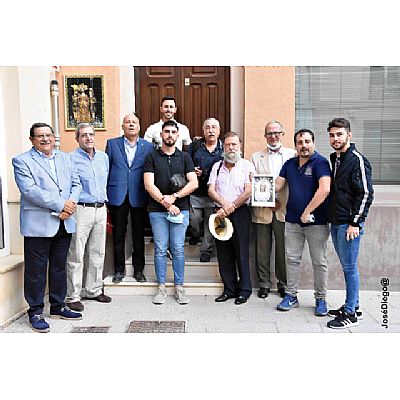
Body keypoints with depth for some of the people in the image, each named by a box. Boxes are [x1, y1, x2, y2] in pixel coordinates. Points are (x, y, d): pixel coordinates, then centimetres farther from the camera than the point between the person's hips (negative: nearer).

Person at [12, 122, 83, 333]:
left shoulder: (66, 158, 15)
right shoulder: (22, 161, -2)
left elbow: (76, 183, 10)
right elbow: (30, 190, -15)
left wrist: (71, 203, -9)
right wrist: (60, 204, -17)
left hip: (64, 224, 5)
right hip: (38, 224, -5)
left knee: (59, 267, 14)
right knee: (36, 270, 2)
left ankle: (58, 306, 28)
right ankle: (35, 312, 16)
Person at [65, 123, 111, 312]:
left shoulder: (103, 157, 12)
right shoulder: (71, 159, -6)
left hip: (100, 210, 6)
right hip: (80, 210, -6)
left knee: (97, 254, 12)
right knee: (76, 255, -2)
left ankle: (94, 290, 25)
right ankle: (73, 296, 8)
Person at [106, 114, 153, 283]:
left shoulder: (148, 146, 5)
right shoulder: (112, 144, 6)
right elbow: (106, 169, 6)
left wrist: (151, 197, -3)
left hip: (139, 197, 0)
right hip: (117, 196, 0)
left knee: (139, 236, 9)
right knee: (118, 235, 9)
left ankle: (138, 269, 23)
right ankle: (119, 270, 23)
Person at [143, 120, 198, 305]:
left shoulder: (184, 157, 10)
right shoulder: (152, 156, 7)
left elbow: (193, 183, 0)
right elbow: (149, 185, -3)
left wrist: (174, 196, -11)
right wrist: (165, 202, -10)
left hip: (180, 209, 1)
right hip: (157, 210, 0)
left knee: (178, 249, 3)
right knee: (160, 249, 4)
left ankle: (179, 287, 13)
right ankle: (161, 287, 14)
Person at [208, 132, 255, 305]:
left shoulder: (247, 165, 1)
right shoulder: (217, 166, 14)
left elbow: (249, 191, -9)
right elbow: (211, 190, 6)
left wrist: (231, 207, -12)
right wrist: (224, 204, -11)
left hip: (240, 213, -4)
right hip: (220, 213, 4)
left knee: (241, 252, -1)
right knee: (223, 253, 7)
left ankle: (244, 290, 11)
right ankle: (229, 289, 18)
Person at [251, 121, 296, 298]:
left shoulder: (292, 155, 8)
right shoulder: (256, 157, 12)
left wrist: (281, 201, -10)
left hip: (284, 209, -1)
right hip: (262, 210, 1)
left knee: (283, 249, 4)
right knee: (262, 249, 5)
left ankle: (283, 283, 19)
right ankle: (264, 284, 17)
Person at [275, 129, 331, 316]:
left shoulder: (320, 162, -9)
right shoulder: (289, 164, 11)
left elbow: (324, 189, -22)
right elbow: (277, 185, 11)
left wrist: (307, 212, -20)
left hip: (316, 221, -5)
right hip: (292, 220, 5)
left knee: (319, 262, 6)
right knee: (292, 259, 9)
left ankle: (321, 299, 19)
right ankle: (291, 296, 21)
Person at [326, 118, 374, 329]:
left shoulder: (357, 160, -10)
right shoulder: (334, 159, 15)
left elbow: (366, 193, -15)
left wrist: (355, 223, -18)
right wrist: (333, 220, 16)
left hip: (349, 224, -8)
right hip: (335, 223, 8)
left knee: (349, 268, -1)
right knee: (347, 267, 15)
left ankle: (350, 314, 9)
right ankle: (354, 307, 27)